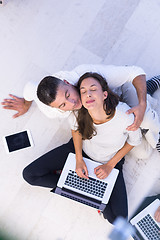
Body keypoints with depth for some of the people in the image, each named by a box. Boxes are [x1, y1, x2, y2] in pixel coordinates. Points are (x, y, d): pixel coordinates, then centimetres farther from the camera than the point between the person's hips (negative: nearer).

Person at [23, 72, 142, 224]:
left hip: (110, 161, -2)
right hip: (82, 150, 2)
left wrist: (110, 165, -13)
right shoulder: (78, 113, -27)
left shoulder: (125, 116, -34)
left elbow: (134, 141, -11)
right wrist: (79, 159, -9)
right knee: (29, 174, -7)